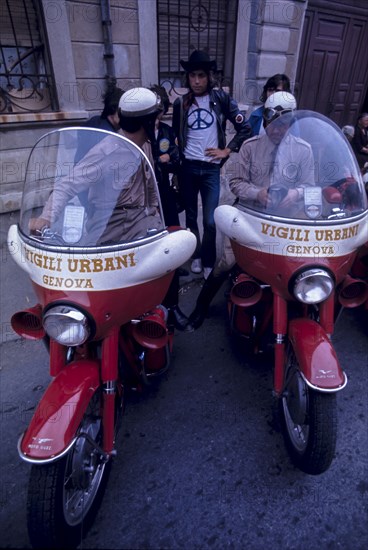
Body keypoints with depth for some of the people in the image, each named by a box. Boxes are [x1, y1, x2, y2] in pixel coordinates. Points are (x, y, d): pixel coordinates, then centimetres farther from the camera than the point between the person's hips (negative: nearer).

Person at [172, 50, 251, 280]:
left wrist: (226, 151, -3)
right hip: (187, 167, 2)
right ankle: (196, 255, 29)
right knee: (191, 217, 10)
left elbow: (245, 128, 3)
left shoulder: (222, 98, 2)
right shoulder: (181, 103, 8)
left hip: (211, 168, -2)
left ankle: (208, 263, 13)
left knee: (210, 221, -5)